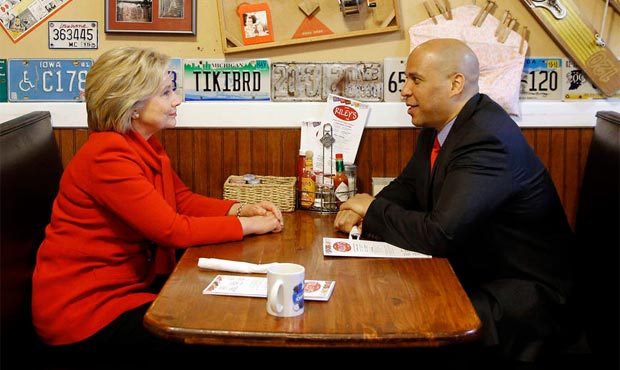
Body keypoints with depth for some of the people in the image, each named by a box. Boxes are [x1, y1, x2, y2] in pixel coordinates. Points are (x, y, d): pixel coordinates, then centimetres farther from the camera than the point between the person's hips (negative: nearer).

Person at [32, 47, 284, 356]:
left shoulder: (144, 145, 5)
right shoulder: (108, 155, -25)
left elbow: (183, 200, 9)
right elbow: (174, 230, -26)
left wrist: (240, 209, -6)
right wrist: (249, 225, -17)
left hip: (130, 283, 9)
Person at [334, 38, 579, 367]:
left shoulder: (488, 140, -26)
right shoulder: (438, 124, 2)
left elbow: (440, 233, -32)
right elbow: (408, 186, 15)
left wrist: (374, 210, -15)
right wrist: (365, 210, -6)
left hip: (524, 293, -8)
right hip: (474, 271, 8)